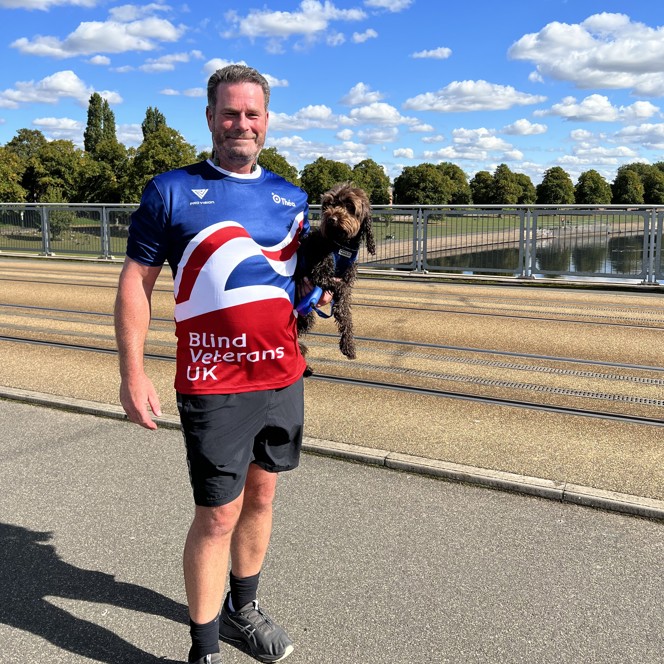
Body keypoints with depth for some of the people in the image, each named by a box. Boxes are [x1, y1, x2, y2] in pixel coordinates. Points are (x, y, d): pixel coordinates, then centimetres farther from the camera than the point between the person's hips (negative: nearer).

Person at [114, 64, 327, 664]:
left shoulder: (291, 198, 11)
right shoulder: (172, 191, -1)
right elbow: (136, 282, -2)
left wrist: (319, 293, 1)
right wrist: (132, 374, -8)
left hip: (283, 377, 5)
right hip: (214, 385, -5)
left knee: (261, 495, 16)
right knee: (219, 514, 0)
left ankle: (242, 609, 37)